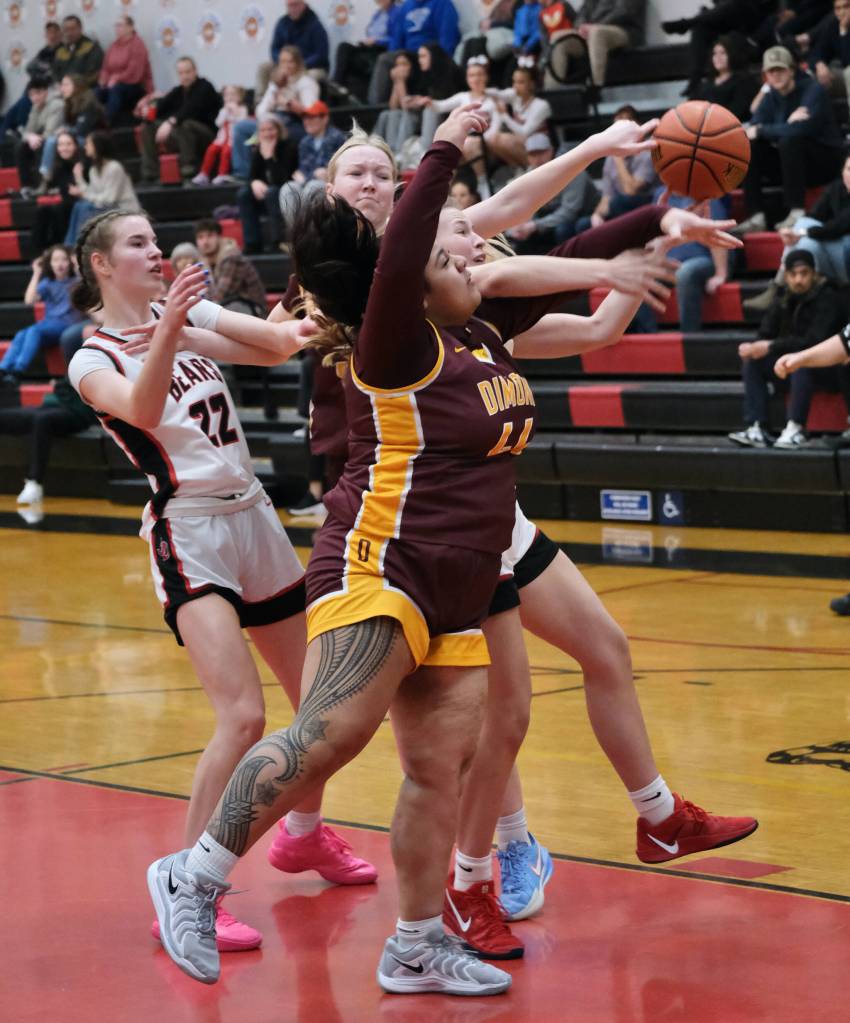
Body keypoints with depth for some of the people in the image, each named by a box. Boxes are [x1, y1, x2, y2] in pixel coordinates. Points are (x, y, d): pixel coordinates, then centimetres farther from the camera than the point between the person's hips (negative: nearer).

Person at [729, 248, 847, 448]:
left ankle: (796, 428, -38)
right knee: (751, 360, -12)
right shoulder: (783, 301, 5)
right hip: (790, 364, 7)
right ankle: (757, 430, -23)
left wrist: (771, 347, -27)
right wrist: (753, 347, -22)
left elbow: (813, 342, -25)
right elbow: (765, 335, 3)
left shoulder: (826, 298, -14)